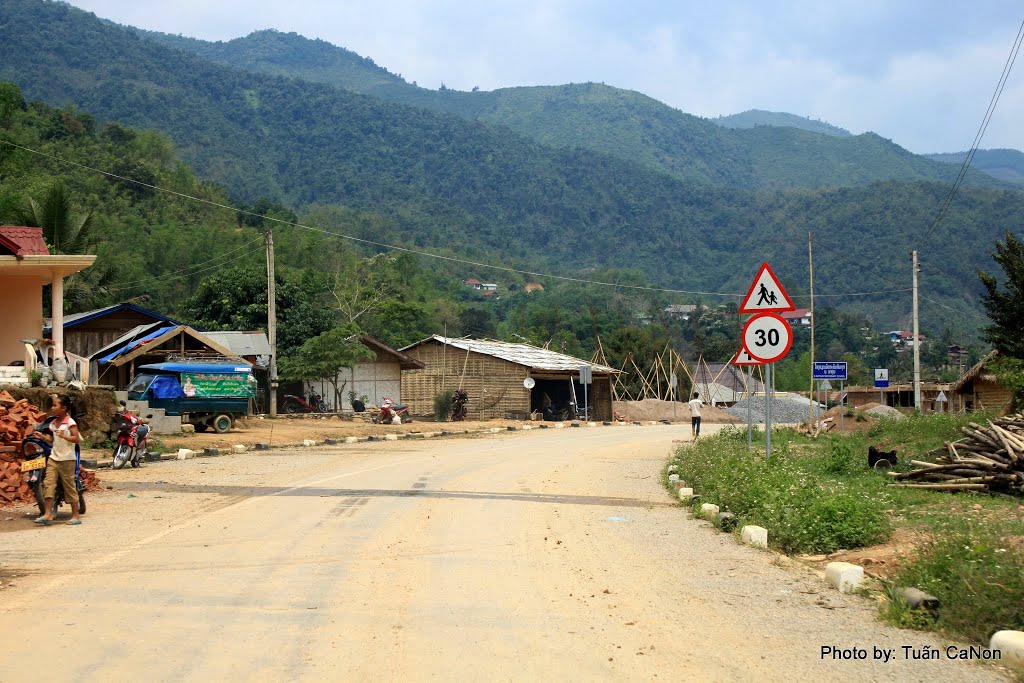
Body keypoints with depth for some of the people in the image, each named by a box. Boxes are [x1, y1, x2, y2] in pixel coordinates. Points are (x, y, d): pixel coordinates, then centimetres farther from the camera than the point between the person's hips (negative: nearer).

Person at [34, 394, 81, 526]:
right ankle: (48, 514, -5)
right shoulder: (53, 423, 12)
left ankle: (75, 516, 9)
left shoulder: (70, 422, -10)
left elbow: (77, 439, -17)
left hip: (67, 459, -7)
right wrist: (43, 436, 7)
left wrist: (64, 436, -29)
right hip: (53, 457, 7)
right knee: (48, 484, -5)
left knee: (69, 487, 0)